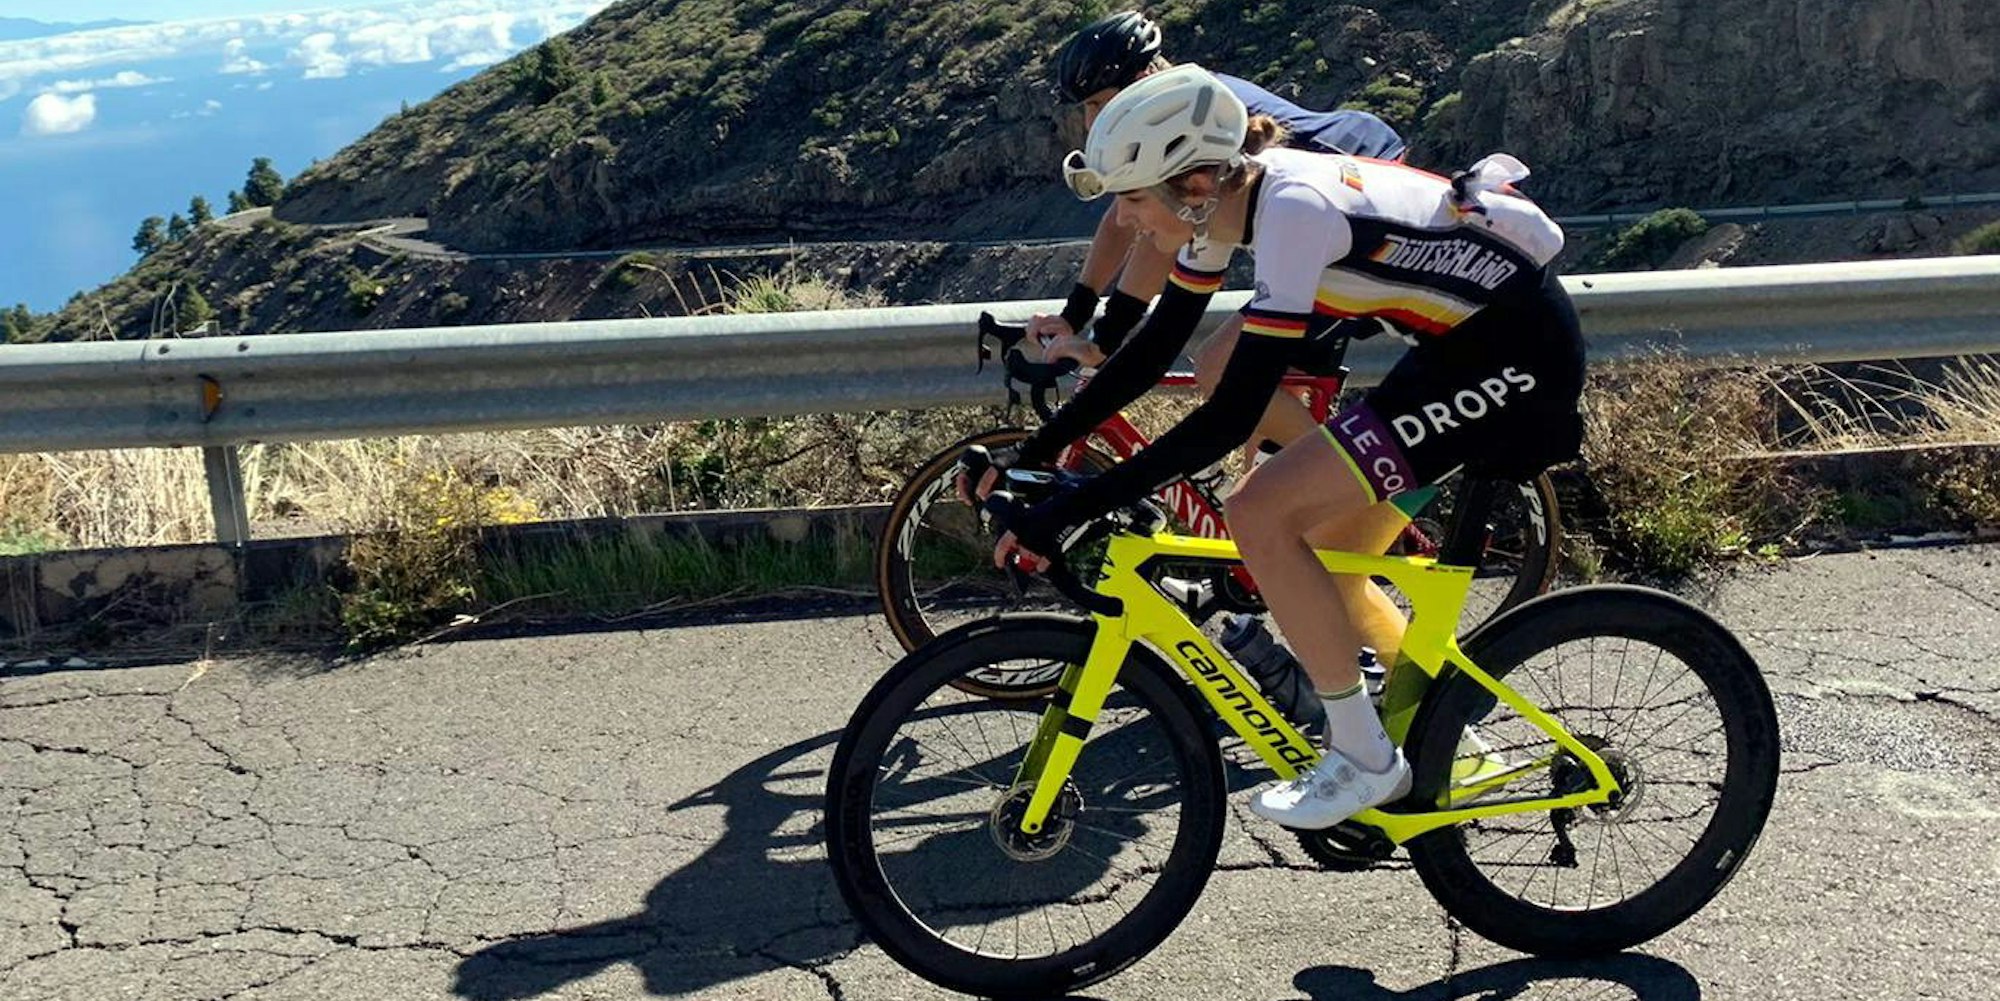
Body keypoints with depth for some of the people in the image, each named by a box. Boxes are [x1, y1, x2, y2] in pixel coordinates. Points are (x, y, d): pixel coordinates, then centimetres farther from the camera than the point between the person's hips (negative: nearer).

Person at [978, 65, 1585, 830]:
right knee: (1323, 565, 11)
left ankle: (1364, 758, -3)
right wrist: (1033, 453, 4)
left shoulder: (1293, 210, -28)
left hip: (1516, 350, -9)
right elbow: (1153, 351, 7)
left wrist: (1072, 508, -30)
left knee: (1258, 515, -18)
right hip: (1465, 337, 9)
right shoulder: (1227, 198, -1)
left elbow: (1233, 415, -31)